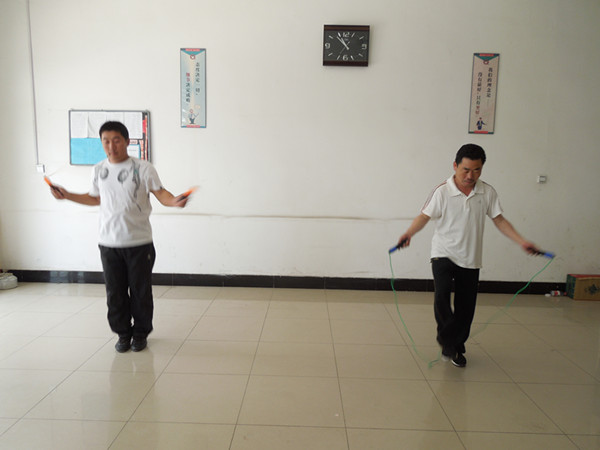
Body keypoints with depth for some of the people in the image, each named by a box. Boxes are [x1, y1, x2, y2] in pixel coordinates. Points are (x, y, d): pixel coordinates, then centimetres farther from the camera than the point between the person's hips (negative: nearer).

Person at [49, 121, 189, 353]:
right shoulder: (99, 170, 7)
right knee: (115, 292, 10)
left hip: (139, 242, -3)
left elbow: (160, 193, -9)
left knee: (140, 291, 6)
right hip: (109, 243, 4)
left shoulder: (143, 168, -7)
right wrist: (68, 196, 16)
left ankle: (140, 333, 25)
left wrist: (174, 201, -29)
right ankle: (123, 333, 27)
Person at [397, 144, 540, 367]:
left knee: (466, 307, 8)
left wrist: (522, 242, -1)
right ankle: (447, 339, 2)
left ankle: (457, 347, 29)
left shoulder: (487, 192, 0)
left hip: (470, 259, 3)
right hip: (443, 254, -3)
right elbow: (424, 216, -9)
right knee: (441, 295, -23)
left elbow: (499, 220, 7)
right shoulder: (442, 192, -10)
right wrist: (408, 234, -27)